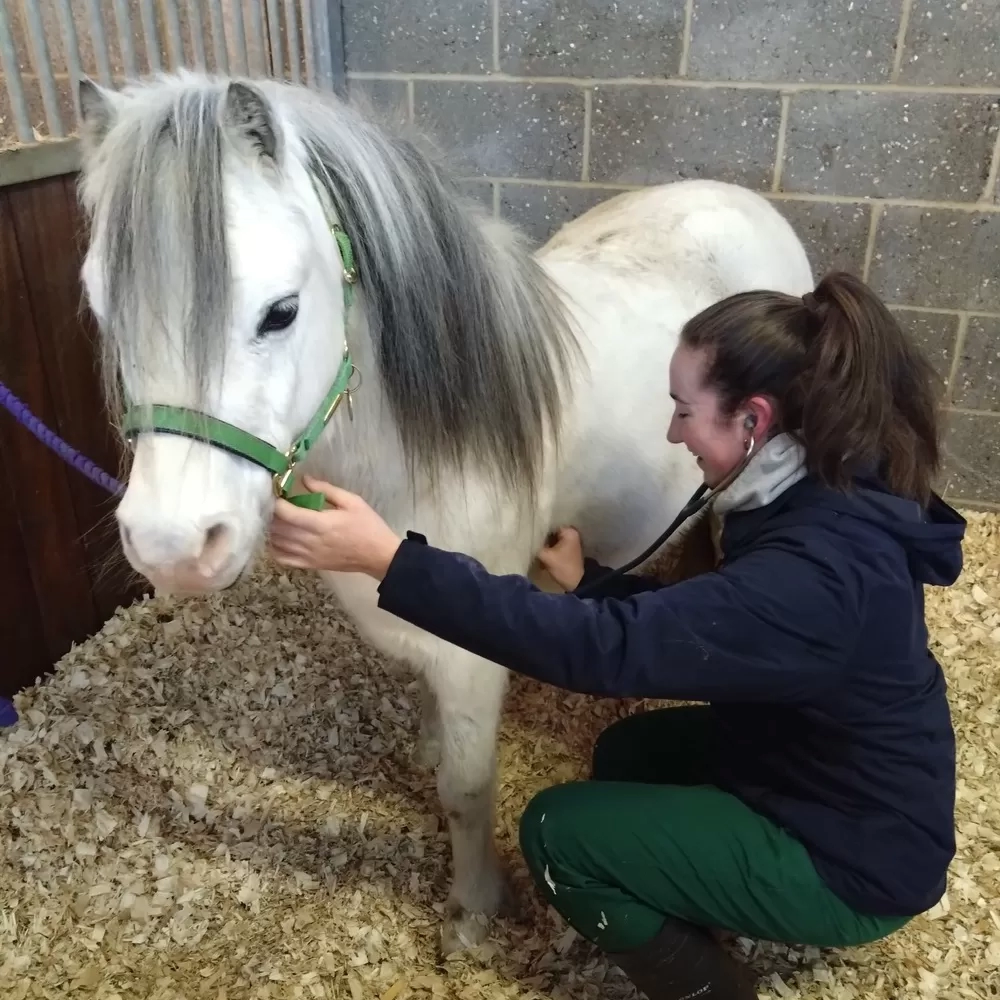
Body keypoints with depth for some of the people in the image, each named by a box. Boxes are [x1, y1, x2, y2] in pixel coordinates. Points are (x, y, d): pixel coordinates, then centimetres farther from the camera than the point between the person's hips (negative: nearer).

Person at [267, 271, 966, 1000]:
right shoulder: (826, 499, -6)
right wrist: (588, 580, 3)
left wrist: (389, 561, -43)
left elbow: (604, 648, -40)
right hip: (823, 776, 9)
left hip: (854, 858, -9)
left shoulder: (816, 571, -36)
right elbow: (696, 614, 7)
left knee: (560, 836, -8)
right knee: (629, 753, 19)